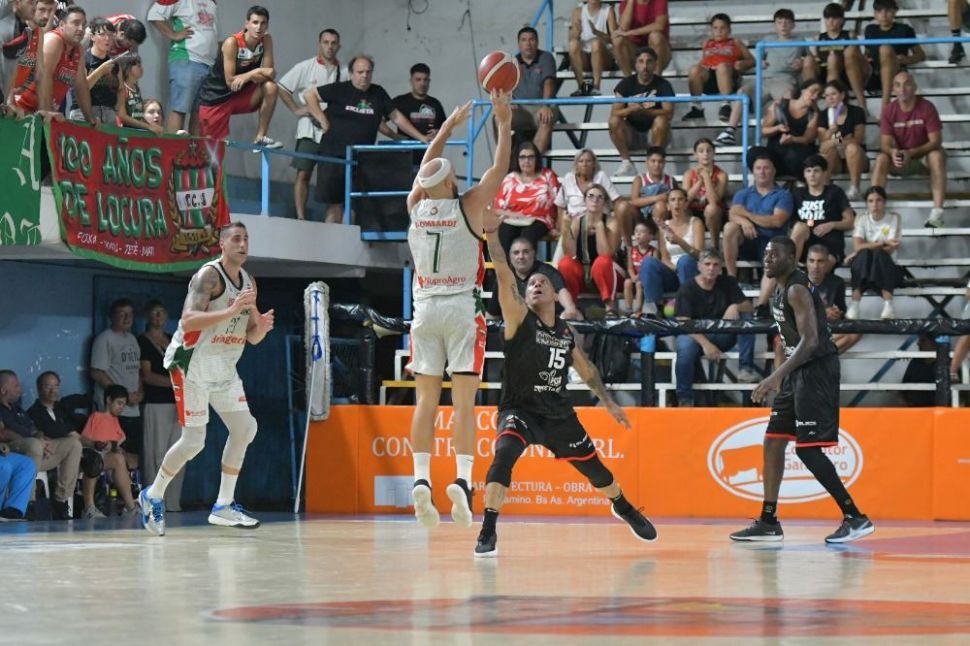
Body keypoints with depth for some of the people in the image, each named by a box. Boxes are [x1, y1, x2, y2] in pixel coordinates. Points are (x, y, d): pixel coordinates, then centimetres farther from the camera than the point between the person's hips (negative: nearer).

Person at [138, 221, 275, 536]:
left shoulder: (248, 282, 9)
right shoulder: (209, 276, -17)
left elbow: (251, 337, 14)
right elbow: (188, 321, -30)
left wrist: (262, 326, -10)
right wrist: (232, 311, -38)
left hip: (224, 368, 8)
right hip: (193, 365, -8)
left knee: (245, 428, 2)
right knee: (193, 441, -9)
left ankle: (224, 506, 9)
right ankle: (153, 496, 11)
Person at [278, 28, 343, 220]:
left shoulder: (344, 73, 6)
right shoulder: (306, 67, 2)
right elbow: (282, 88, 6)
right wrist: (296, 109, -3)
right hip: (309, 130, -2)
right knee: (303, 174, -4)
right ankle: (301, 217, -2)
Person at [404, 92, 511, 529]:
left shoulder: (416, 206, 4)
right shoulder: (469, 206, -6)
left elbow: (426, 166, 22)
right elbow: (499, 168, 3)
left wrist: (450, 126, 31)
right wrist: (504, 124, 11)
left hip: (425, 309, 3)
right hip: (462, 309, -3)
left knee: (426, 400, 4)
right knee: (464, 400, -5)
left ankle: (421, 478, -7)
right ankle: (462, 479, -16)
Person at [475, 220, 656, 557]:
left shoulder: (566, 332, 4)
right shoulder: (520, 319, -11)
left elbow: (586, 369, 19)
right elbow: (504, 277, -24)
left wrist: (609, 403, 21)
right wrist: (492, 234, -35)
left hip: (559, 414, 5)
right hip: (520, 410, -5)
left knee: (594, 467, 18)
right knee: (504, 454, -34)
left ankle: (623, 507, 50)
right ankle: (487, 532, -31)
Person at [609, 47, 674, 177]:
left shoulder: (663, 85, -5)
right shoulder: (626, 84, -1)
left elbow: (669, 113, -20)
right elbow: (614, 112, -12)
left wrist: (644, 111, -35)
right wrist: (631, 109, -33)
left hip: (653, 134, -2)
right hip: (632, 135, 2)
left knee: (661, 120, -32)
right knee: (614, 121, -25)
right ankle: (626, 163, -19)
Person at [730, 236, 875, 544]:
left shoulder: (797, 290, -16)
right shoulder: (782, 291, 15)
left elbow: (810, 341, -25)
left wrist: (777, 376, -30)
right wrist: (779, 376, 23)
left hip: (816, 371, -10)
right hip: (799, 373, 10)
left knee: (807, 448, -13)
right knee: (773, 441, 11)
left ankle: (855, 518, -9)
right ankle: (768, 522, 17)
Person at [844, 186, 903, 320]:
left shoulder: (894, 218, -1)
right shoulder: (862, 219, 4)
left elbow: (890, 250, -12)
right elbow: (857, 246, -12)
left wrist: (867, 247, -14)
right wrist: (882, 242, -20)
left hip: (886, 270, -1)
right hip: (864, 270, 1)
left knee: (879, 255, -33)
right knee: (864, 254, -32)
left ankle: (888, 305, -40)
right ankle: (854, 306, -40)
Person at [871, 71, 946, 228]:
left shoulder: (927, 107, -14)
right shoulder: (889, 110, -8)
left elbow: (935, 141, -18)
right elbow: (885, 144, -11)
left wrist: (911, 153, -33)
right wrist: (893, 152, -37)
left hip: (924, 157, -2)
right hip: (900, 162, 2)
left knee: (937, 155, -34)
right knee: (881, 159, -28)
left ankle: (937, 212, -43)